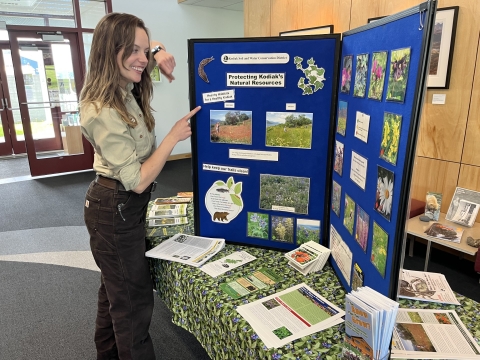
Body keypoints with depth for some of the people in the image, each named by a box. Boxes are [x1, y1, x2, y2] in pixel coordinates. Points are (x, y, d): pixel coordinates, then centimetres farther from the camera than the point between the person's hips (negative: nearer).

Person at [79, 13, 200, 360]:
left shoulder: (125, 90, -1)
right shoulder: (102, 113, -27)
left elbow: (145, 48, 19)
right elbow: (138, 180, -26)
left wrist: (157, 52, -5)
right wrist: (173, 137, -21)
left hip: (123, 206, 10)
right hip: (116, 211, -10)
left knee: (115, 289, 26)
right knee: (133, 299, 5)